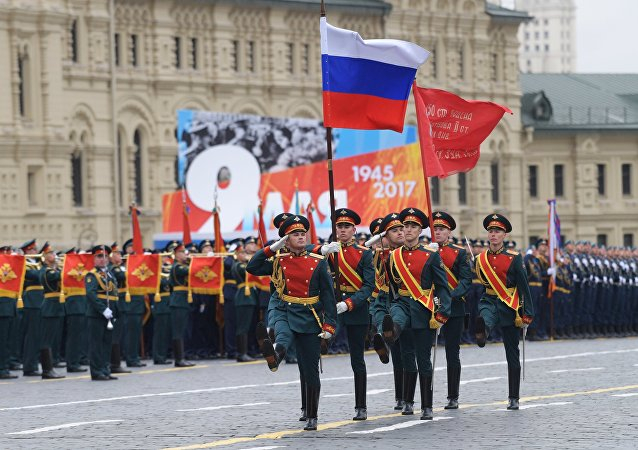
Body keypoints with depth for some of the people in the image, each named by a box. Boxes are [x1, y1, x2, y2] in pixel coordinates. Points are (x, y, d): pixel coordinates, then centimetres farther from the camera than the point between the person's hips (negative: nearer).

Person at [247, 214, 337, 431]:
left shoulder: (318, 262, 3)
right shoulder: (278, 260, 7)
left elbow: (328, 296, 2)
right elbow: (252, 268, -5)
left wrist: (329, 325, -7)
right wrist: (272, 248, -8)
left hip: (309, 319, 0)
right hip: (283, 311, 0)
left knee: (311, 372, 3)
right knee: (283, 333, -38)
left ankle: (312, 417, 13)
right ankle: (275, 353, -74)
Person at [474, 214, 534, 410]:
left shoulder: (514, 258, -5)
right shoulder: (480, 259, 4)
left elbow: (524, 287, -6)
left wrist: (527, 314, -11)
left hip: (509, 307, -3)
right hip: (489, 302, 3)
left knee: (512, 355, 3)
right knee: (483, 320, -38)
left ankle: (513, 398, 8)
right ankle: (482, 334, -66)